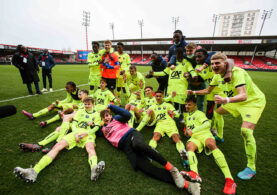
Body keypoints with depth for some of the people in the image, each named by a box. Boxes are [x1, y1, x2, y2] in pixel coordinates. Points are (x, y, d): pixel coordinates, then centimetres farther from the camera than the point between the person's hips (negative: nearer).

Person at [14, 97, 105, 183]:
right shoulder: (80, 111, 23)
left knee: (90, 148, -37)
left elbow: (96, 128, 5)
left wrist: (86, 133, -13)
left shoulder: (96, 114, 15)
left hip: (88, 134, -4)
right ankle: (34, 171, -33)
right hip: (76, 133, 4)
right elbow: (74, 124, 14)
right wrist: (76, 133, -6)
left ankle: (94, 169, -65)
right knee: (58, 146, -21)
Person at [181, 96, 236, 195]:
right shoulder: (187, 116, 29)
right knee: (189, 145, -32)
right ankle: (194, 174, -55)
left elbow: (207, 124, -5)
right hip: (194, 137, 3)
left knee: (211, 144, -37)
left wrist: (193, 131, -10)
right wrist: (187, 130, 16)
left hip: (204, 134, -3)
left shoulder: (199, 113, 12)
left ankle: (229, 179, -42)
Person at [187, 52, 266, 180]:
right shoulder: (217, 76, -6)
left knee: (246, 131, -22)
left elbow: (243, 96, -43)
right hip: (236, 101, 8)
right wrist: (193, 92, -1)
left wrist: (226, 100, -61)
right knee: (217, 112, 12)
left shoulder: (237, 73, -30)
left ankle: (251, 167, -2)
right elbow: (208, 90, 8)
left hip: (254, 101, -8)